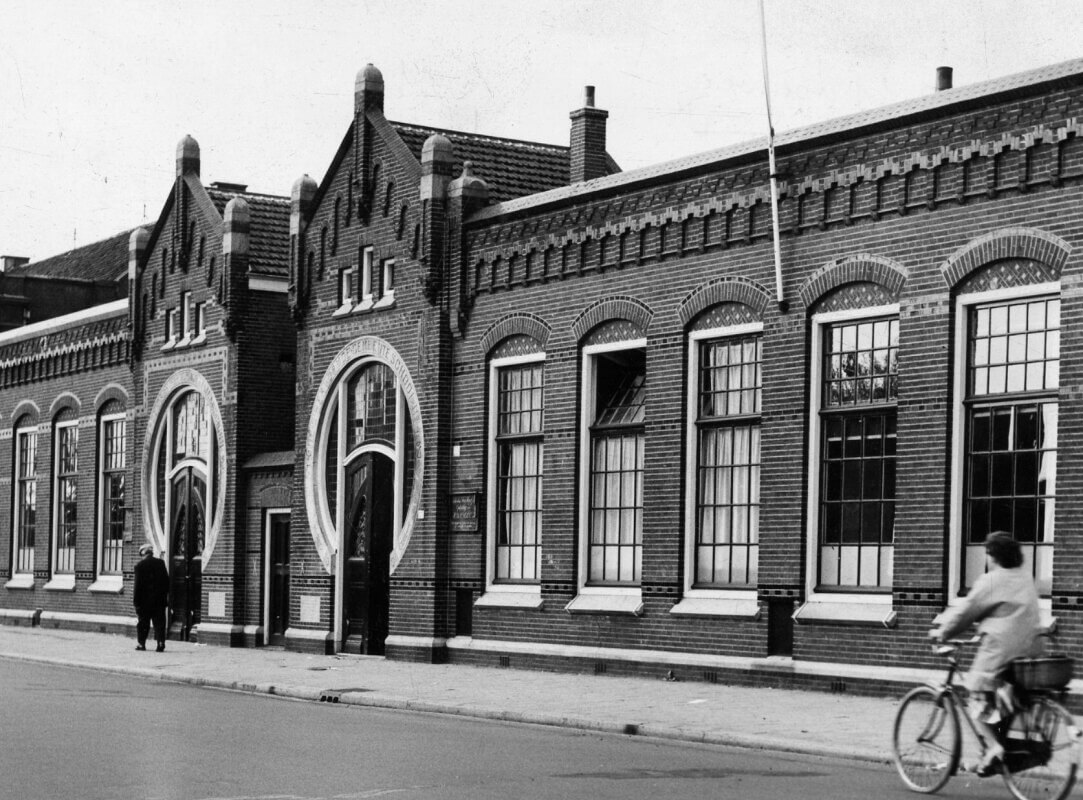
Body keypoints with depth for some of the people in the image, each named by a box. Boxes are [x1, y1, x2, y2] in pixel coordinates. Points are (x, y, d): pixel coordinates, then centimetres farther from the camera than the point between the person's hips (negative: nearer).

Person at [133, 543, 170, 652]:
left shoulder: (139, 566, -8)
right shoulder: (160, 563, 1)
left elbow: (138, 584, -8)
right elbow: (166, 580, 4)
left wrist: (136, 601, -3)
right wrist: (166, 596, 13)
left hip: (145, 599, -2)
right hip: (159, 598, 2)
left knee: (143, 623, 9)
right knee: (159, 622, 4)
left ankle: (141, 643, 12)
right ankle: (160, 642, -7)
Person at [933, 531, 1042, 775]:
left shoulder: (991, 581, -9)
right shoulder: (1025, 577, 13)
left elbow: (967, 611, -3)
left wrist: (943, 632, 13)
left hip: (1000, 648, -7)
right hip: (1029, 648, 7)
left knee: (979, 698, 1)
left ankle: (994, 746, -15)